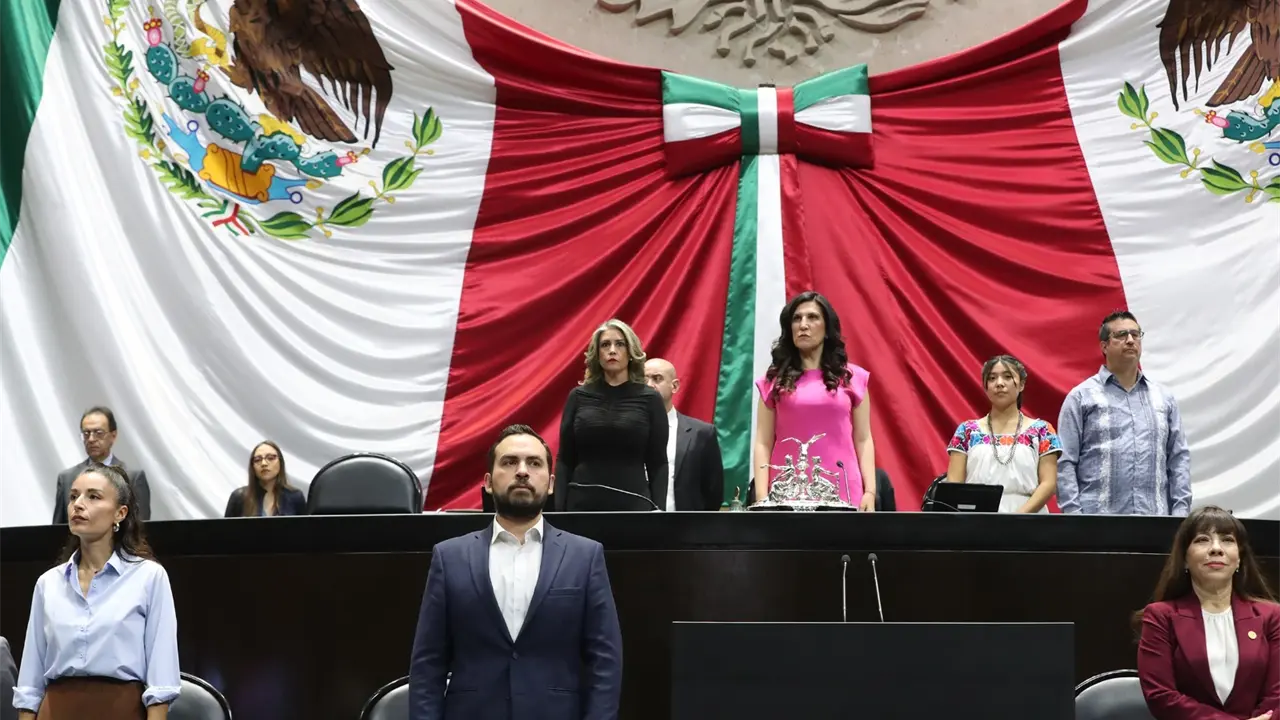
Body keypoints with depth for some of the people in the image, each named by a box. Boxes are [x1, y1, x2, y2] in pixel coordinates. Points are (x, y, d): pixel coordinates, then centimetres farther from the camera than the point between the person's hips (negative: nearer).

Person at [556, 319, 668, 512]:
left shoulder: (650, 399, 3)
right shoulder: (579, 397, 6)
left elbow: (658, 463, 3)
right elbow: (565, 460, 6)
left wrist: (659, 512, -5)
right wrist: (558, 510, -1)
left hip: (633, 504, -1)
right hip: (582, 503, 1)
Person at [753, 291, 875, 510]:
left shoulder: (852, 378, 10)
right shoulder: (774, 381, 10)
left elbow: (863, 440, 9)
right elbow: (763, 443, 5)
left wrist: (870, 491, -2)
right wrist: (762, 495, -6)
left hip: (841, 492, 0)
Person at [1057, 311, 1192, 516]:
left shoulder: (1164, 397, 16)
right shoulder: (1082, 397, 4)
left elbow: (1178, 459, 14)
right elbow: (1065, 462, -1)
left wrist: (1180, 511, 4)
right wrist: (1074, 515, -9)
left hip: (1155, 520, 3)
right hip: (1097, 520, -3)